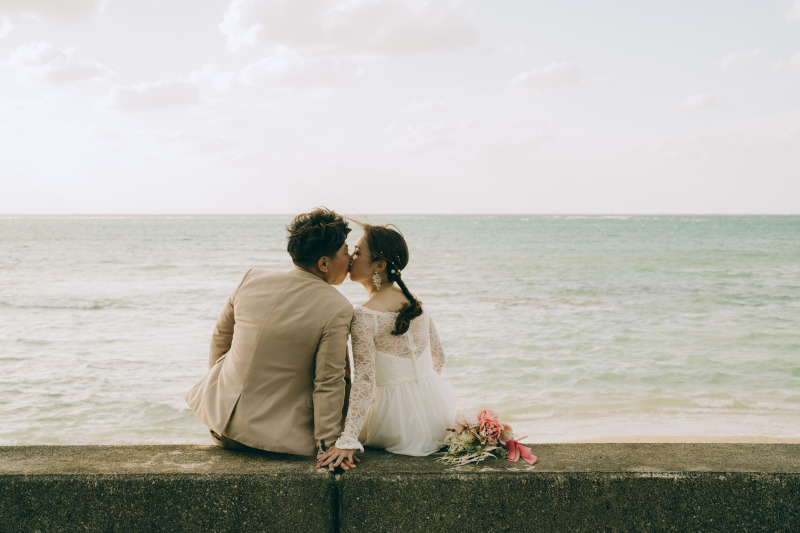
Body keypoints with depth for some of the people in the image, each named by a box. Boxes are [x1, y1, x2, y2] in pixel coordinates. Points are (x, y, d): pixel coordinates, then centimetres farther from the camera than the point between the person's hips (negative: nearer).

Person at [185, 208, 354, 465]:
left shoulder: (252, 279, -4)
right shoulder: (337, 309, -18)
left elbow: (221, 336, 10)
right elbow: (328, 384, -16)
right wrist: (327, 446, -7)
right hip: (282, 434, -5)